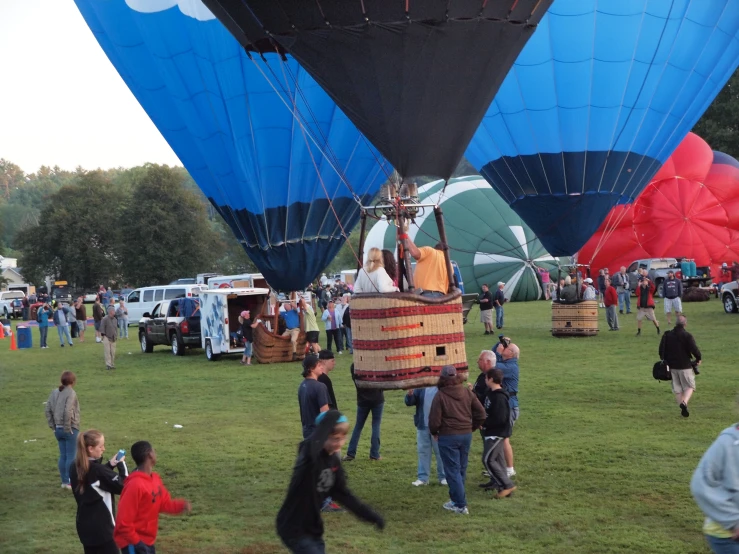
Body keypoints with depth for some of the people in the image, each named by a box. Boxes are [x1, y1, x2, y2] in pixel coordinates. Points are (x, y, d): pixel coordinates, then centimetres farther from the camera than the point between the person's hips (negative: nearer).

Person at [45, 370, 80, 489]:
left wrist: (53, 426, 14)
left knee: (62, 456, 13)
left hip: (58, 429, 7)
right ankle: (70, 482, 4)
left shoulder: (54, 392, 7)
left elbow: (48, 410, 9)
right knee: (71, 456, 1)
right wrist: (68, 428, -15)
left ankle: (64, 481, 19)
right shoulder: (71, 393, -14)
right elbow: (68, 411, -24)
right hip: (70, 429, -7)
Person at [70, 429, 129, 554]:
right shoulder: (97, 469, -22)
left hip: (85, 525, 8)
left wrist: (109, 465, 9)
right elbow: (122, 486, -15)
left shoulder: (75, 468, 3)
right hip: (101, 527, -8)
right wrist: (121, 465, -3)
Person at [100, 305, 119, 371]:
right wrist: (103, 335, -13)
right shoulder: (105, 319, -9)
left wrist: (116, 336, 15)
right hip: (107, 338, -6)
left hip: (113, 338, 6)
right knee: (107, 351, -10)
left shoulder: (115, 319, 13)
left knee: (113, 352, 7)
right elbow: (102, 328, -10)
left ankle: (112, 364, 14)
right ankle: (108, 365, -12)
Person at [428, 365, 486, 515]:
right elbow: (481, 414, 4)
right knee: (461, 469, 16)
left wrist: (434, 432, 6)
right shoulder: (467, 393, 3)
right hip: (466, 435, 5)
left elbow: (434, 420, -13)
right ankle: (456, 499, 25)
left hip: (448, 436, -5)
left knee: (452, 470, 0)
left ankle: (461, 505, -2)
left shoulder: (440, 396, -12)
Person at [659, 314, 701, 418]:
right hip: (685, 365, -4)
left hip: (672, 365, 4)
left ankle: (682, 409, 14)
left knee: (677, 389, 13)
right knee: (690, 386, 7)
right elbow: (694, 349, -17)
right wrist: (698, 359, 2)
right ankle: (684, 402, -18)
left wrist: (665, 360, 20)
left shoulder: (667, 335, 3)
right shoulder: (687, 336, -12)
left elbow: (661, 350, 7)